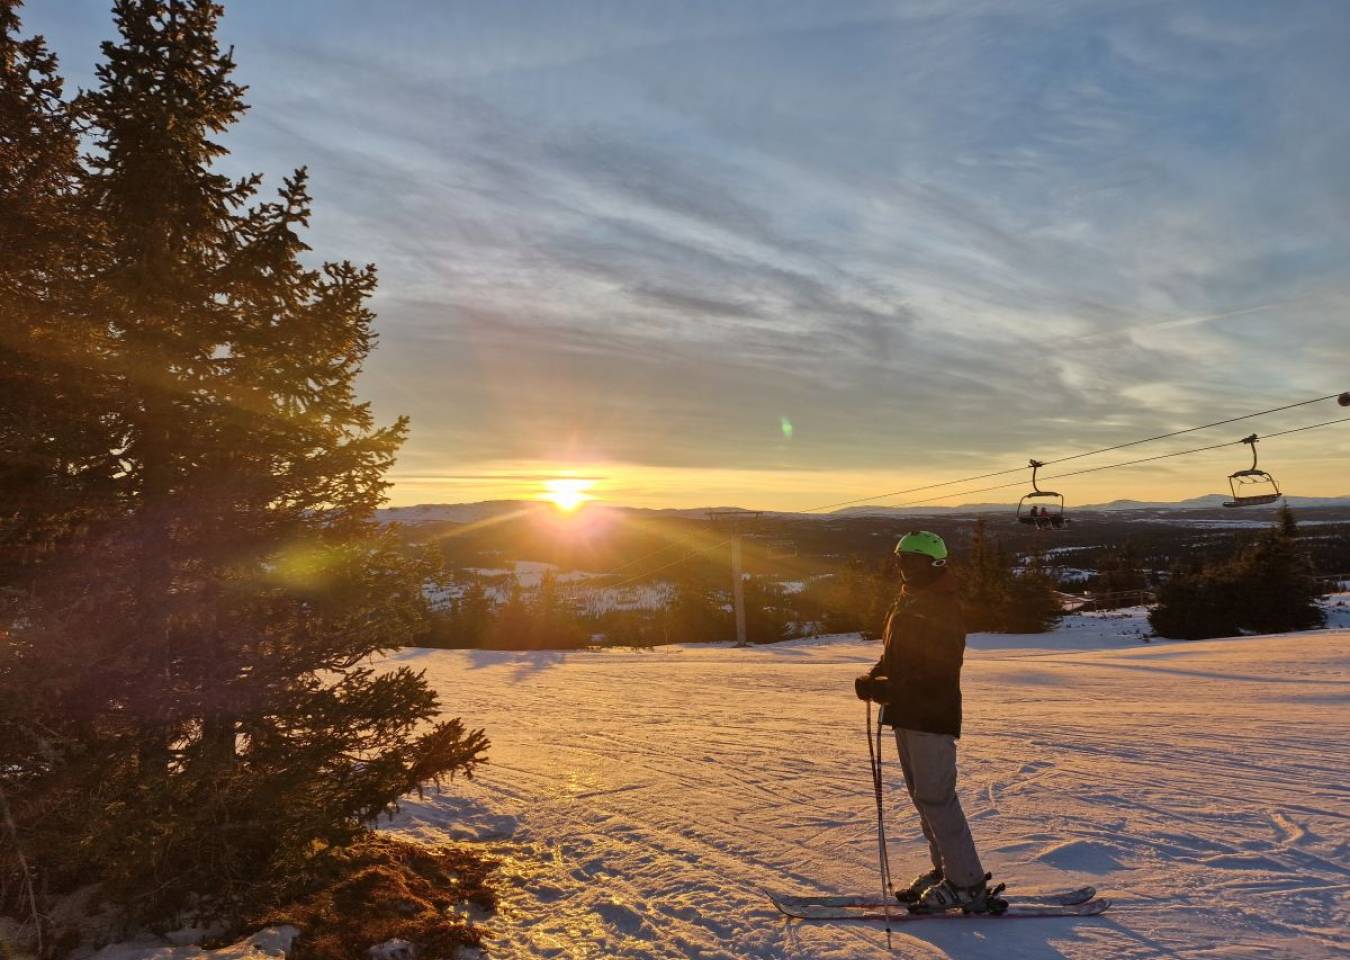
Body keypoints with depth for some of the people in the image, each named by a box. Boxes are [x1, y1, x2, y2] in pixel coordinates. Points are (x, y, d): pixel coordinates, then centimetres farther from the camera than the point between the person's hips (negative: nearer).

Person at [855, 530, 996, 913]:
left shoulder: (942, 608, -16)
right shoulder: (907, 603, 14)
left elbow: (933, 674, -23)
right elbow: (893, 656, 19)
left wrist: (884, 688, -24)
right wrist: (873, 678, 0)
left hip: (932, 716, -10)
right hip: (907, 714, 10)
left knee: (936, 798, -7)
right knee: (922, 796, 16)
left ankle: (967, 884, 3)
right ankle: (944, 868, 29)